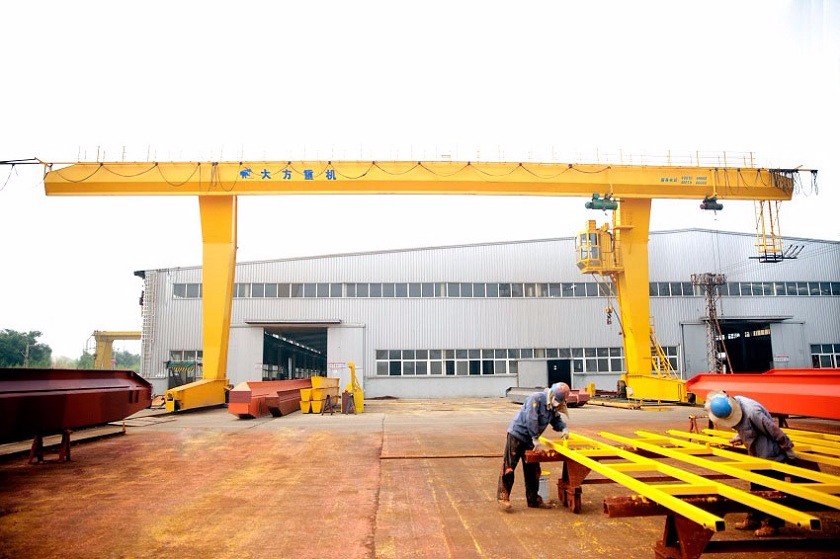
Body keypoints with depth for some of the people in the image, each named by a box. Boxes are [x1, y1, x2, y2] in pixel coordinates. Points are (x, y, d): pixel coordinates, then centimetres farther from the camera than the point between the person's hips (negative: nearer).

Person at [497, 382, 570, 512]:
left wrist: (564, 428, -5)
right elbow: (531, 420, -28)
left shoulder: (553, 406, 4)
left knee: (532, 469, 12)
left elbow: (556, 420, 17)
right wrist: (536, 439, -23)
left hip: (530, 439, 8)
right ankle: (503, 498, -2)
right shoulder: (536, 399, -22)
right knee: (509, 467, -6)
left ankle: (533, 499, 22)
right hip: (517, 435, -8)